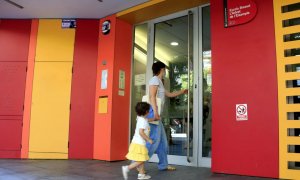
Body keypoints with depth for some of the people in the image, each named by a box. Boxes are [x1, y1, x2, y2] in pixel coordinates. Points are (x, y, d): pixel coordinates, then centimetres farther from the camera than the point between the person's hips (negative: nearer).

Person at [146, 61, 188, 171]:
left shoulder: (159, 82, 23)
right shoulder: (155, 79, -6)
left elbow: (169, 94, 35)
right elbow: (152, 96, -18)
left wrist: (182, 92, 44)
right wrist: (155, 112, -26)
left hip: (156, 115, 10)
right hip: (153, 114, -10)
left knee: (162, 141, 11)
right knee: (154, 140, -12)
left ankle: (163, 165, 18)